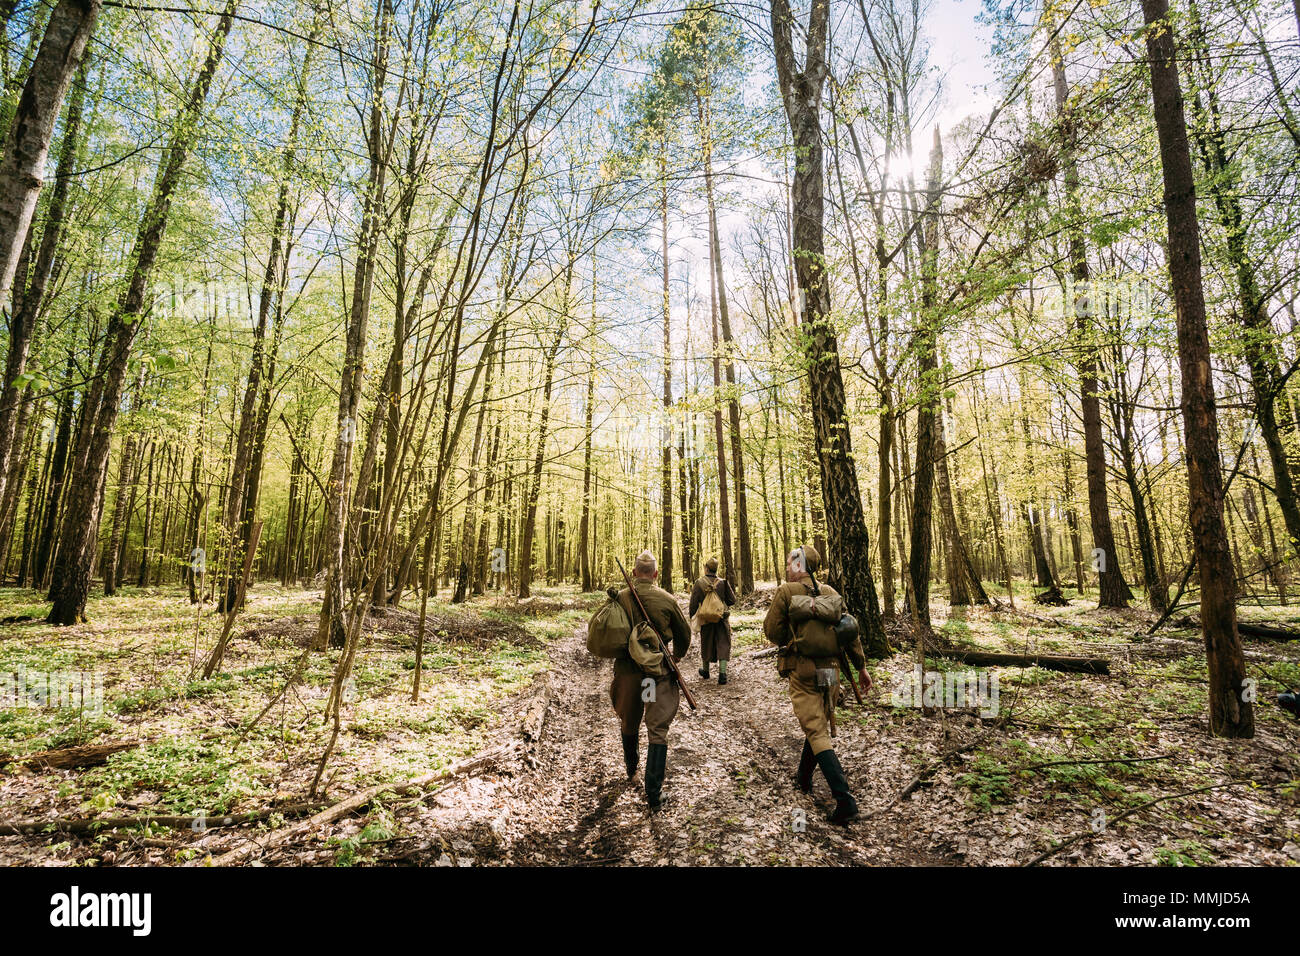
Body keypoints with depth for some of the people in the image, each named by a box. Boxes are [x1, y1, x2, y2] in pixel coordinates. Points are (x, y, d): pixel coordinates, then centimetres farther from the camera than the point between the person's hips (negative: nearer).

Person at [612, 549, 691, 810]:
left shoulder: (620, 598, -8)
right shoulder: (667, 600, -9)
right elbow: (684, 634, 4)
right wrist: (677, 656, 24)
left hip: (627, 670, 2)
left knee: (628, 723, 24)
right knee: (658, 731, 5)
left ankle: (631, 768, 47)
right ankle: (653, 793, 4)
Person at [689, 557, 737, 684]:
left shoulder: (699, 583, -8)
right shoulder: (723, 583, -6)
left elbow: (694, 603, -5)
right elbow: (732, 600, -2)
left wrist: (690, 615, 11)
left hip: (706, 620, 0)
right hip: (722, 620, 0)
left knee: (706, 645, 16)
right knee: (723, 645, 4)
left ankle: (705, 671, 32)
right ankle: (722, 673, -7)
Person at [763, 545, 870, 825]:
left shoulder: (786, 592, -9)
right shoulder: (830, 592, 5)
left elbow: (771, 630, -6)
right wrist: (861, 667, 12)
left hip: (802, 672, -6)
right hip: (831, 671, 6)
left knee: (817, 734, -4)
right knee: (819, 725, 22)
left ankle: (845, 799, -12)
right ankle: (804, 778, 39)